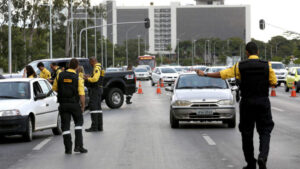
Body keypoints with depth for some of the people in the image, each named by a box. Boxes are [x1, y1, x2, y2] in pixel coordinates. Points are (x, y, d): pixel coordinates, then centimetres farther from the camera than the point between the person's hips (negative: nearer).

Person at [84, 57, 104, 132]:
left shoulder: (97, 68, -15)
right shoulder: (100, 67, 18)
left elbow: (95, 79, -25)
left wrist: (87, 79, -10)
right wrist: (89, 77, 20)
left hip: (94, 89, -10)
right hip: (99, 89, 10)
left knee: (93, 107, -11)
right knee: (98, 107, 11)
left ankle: (94, 126, -14)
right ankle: (100, 126, 12)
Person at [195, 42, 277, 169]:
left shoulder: (240, 66, -4)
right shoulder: (267, 65, -3)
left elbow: (221, 74, -1)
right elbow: (274, 82, 2)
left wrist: (204, 74, 11)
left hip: (247, 102, 0)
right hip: (263, 101, 0)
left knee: (247, 133, 10)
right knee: (265, 131, 6)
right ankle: (262, 156, -19)